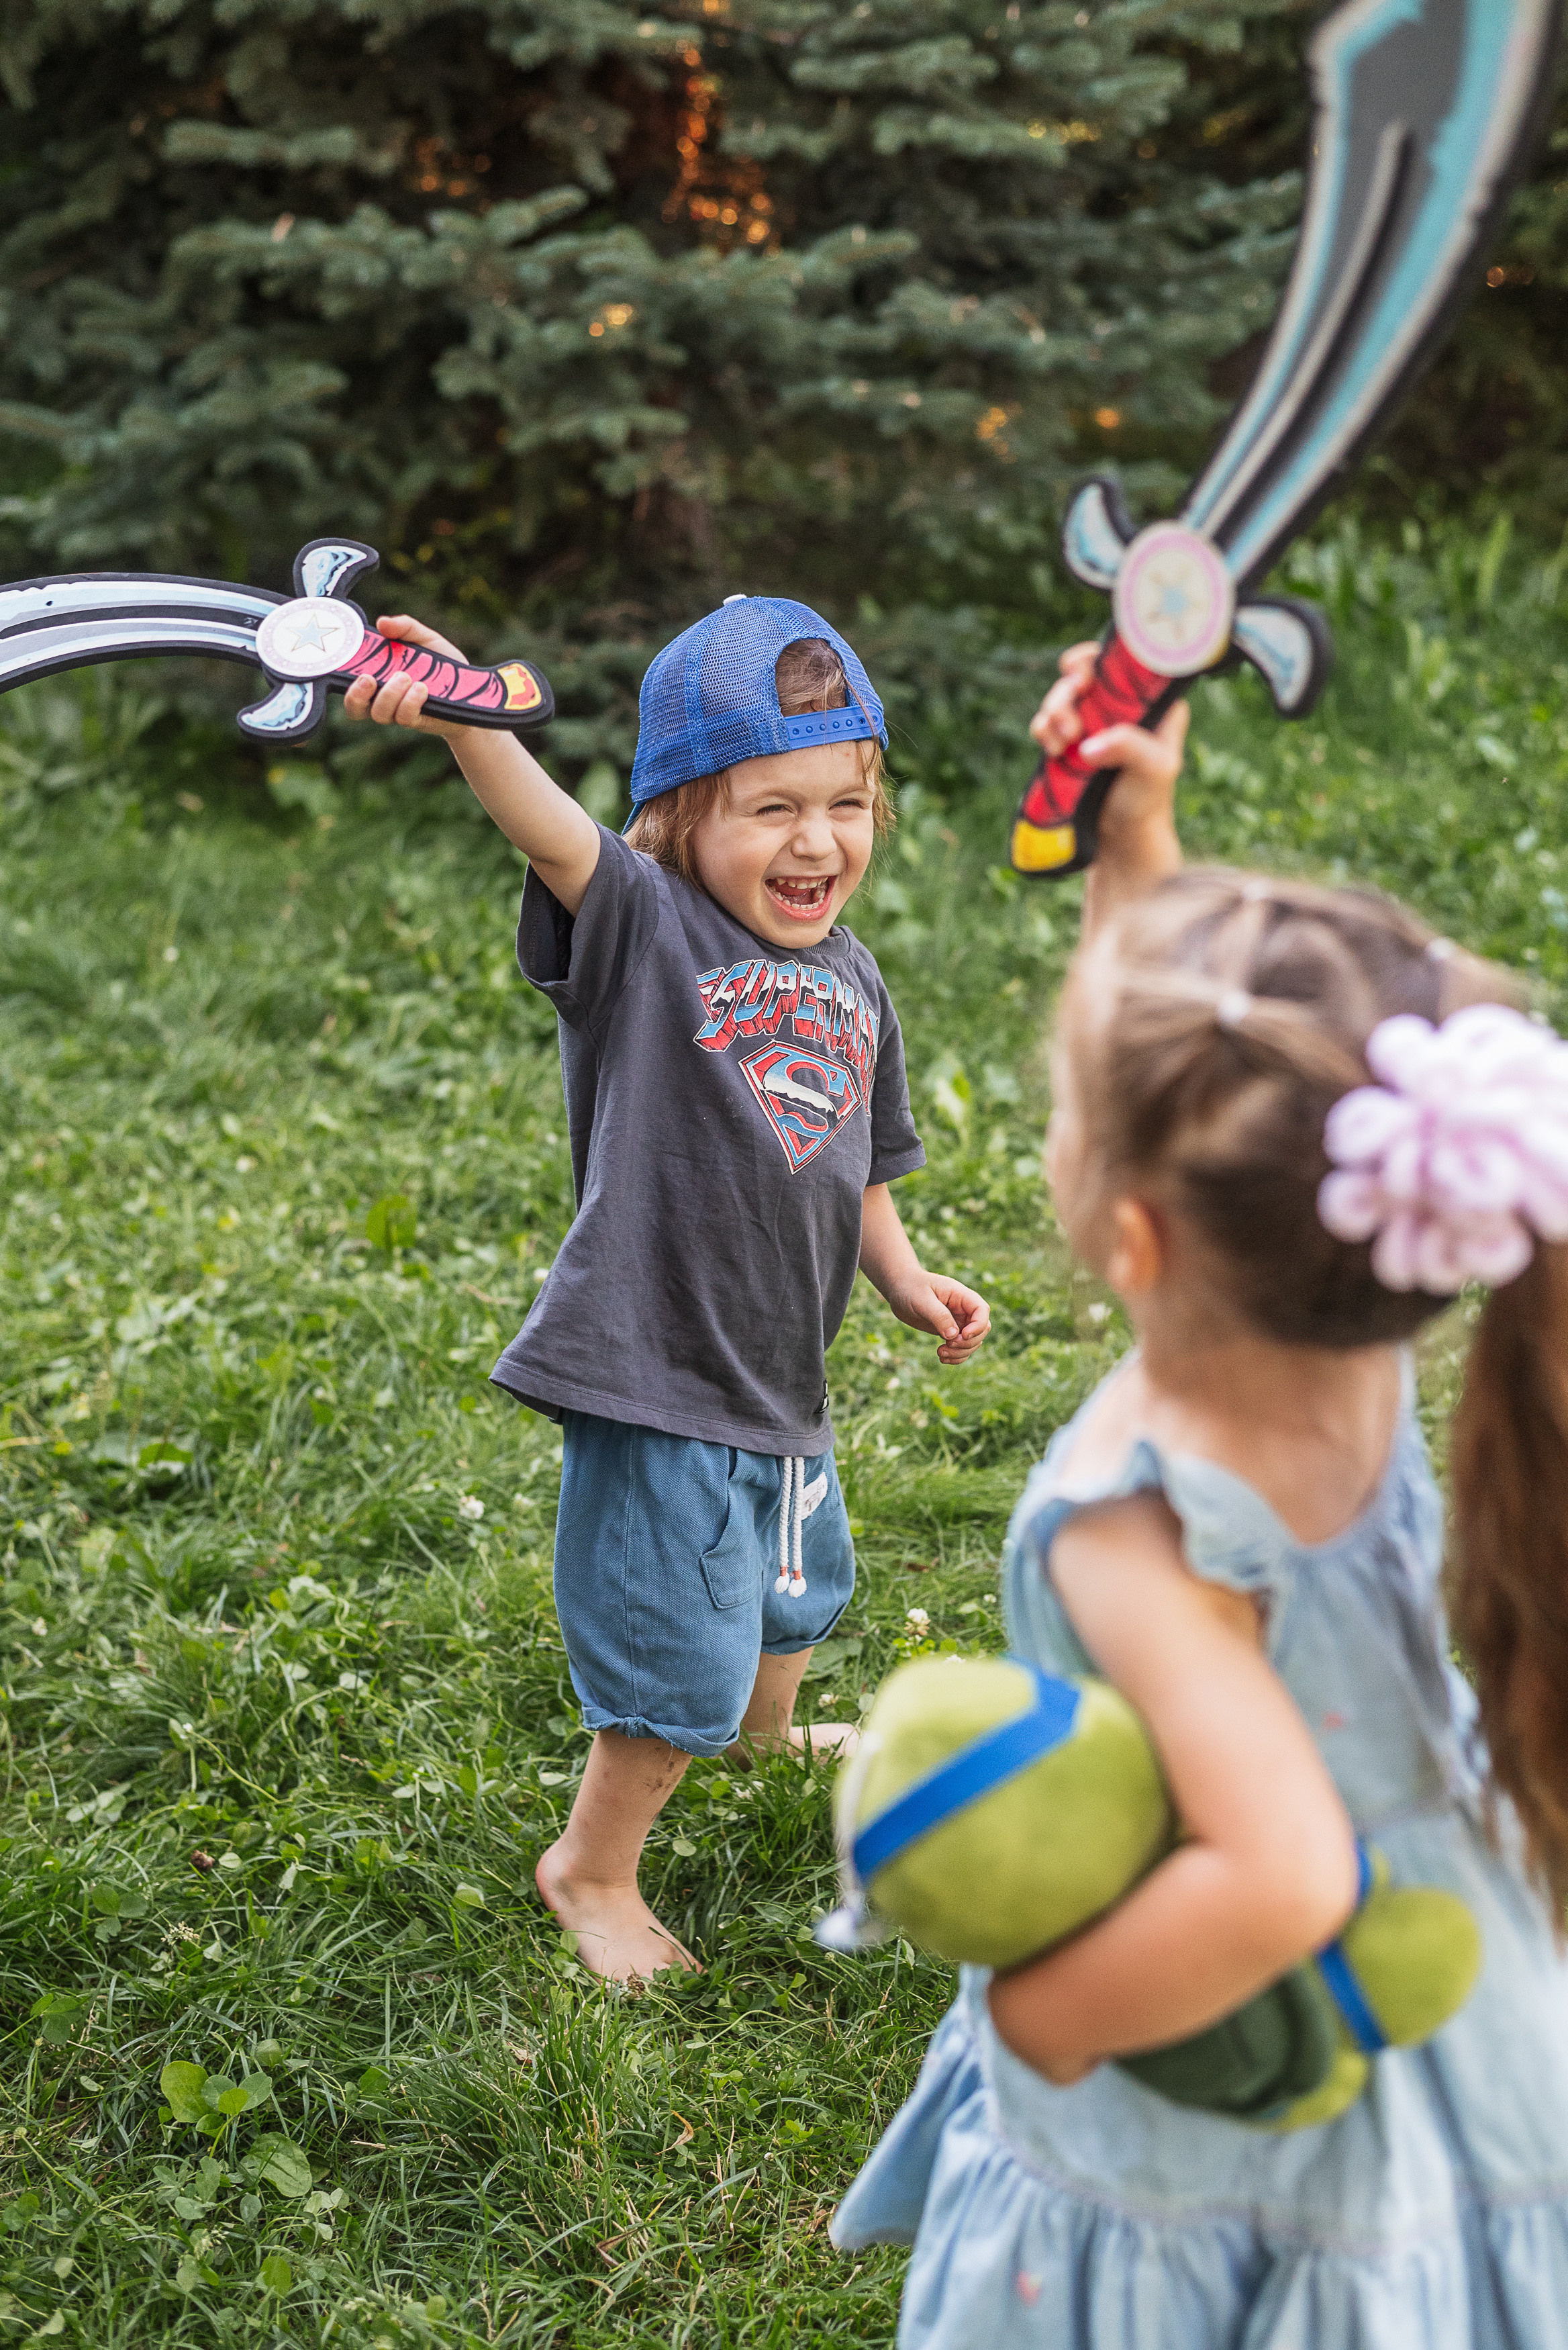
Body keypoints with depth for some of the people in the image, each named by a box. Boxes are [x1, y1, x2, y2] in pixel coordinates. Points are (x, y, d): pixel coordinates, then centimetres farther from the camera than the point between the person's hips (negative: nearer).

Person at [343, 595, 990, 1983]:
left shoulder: (852, 983, 5)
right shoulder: (641, 931, -15)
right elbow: (553, 830, -37)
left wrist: (905, 1280, 4)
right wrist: (462, 716, -55)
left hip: (782, 1380, 8)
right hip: (656, 1368, -8)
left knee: (793, 1598, 32)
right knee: (681, 1661, 0)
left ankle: (767, 1740, 64)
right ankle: (591, 1870, 26)